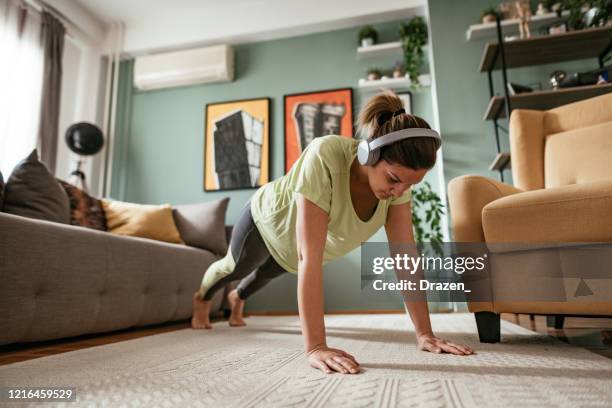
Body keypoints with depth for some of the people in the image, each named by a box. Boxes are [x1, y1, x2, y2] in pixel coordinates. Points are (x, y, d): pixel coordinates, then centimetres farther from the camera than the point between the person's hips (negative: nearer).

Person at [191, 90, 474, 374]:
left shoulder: (399, 173, -30)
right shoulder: (325, 156, -47)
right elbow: (308, 258, -49)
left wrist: (425, 334, -29)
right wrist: (316, 347, -51)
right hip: (270, 218, -5)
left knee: (267, 274, 35)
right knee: (236, 268, 27)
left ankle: (237, 298, 72)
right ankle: (202, 298, 65)